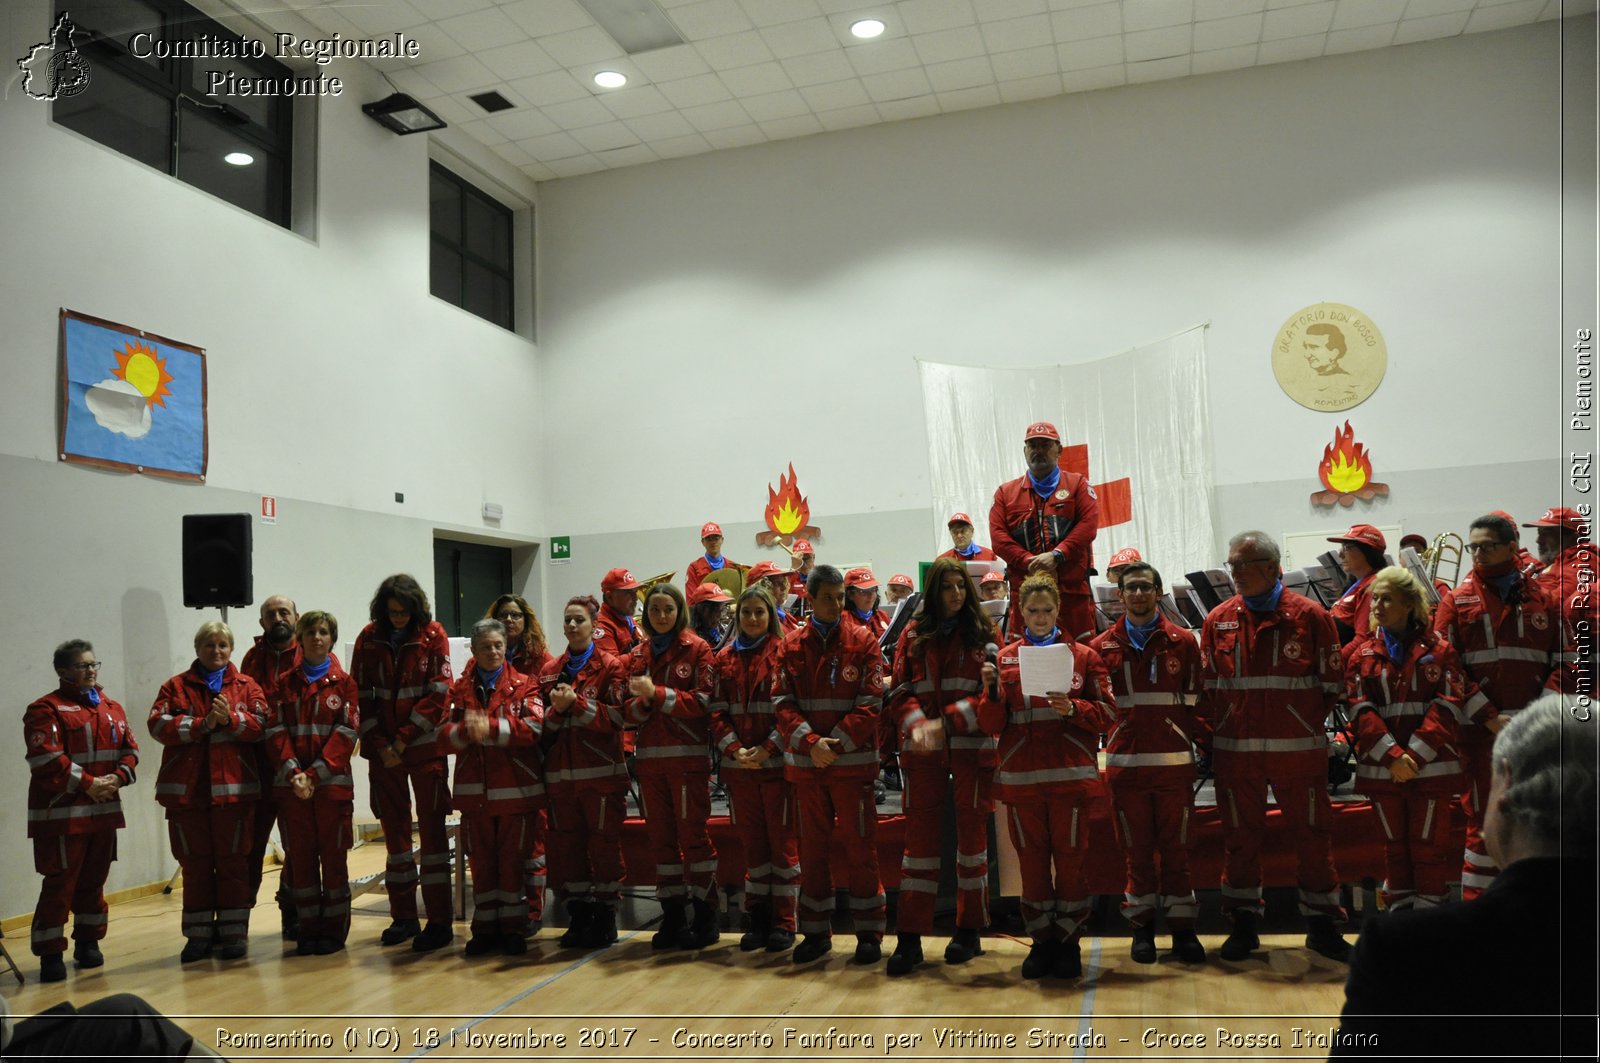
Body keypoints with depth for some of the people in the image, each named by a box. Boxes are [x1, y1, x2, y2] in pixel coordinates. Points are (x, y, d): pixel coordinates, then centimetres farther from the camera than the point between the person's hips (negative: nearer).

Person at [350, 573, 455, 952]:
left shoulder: (433, 636, -4)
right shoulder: (369, 639, 3)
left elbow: (438, 694, -9)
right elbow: (361, 696, 2)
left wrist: (404, 739, -12)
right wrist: (379, 744, -7)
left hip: (424, 746, -3)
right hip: (383, 749, 3)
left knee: (431, 828, -1)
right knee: (394, 830, 10)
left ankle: (439, 921, 3)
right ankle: (403, 917, 20)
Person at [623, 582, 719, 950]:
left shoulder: (697, 649, -1)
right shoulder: (638, 655, 13)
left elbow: (703, 702, -10)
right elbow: (629, 711, 11)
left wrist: (658, 693, -16)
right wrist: (642, 702, -10)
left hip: (689, 755, -5)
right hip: (650, 755, 5)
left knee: (694, 834, -2)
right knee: (660, 837, 8)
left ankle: (705, 916, 8)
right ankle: (672, 916, 17)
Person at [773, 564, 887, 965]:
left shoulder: (862, 644, -1)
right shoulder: (791, 647, 5)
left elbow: (870, 704, -7)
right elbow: (782, 703, -1)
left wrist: (836, 743, -15)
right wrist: (810, 741, -15)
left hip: (853, 761, -2)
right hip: (805, 763, 3)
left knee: (860, 847, 3)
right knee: (812, 848, 11)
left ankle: (869, 933, 14)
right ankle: (816, 932, 22)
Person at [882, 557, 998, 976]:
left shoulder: (985, 634, 4)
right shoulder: (914, 634, 9)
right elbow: (900, 690, 3)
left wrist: (946, 722, -15)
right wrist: (915, 725, -16)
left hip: (972, 748, -1)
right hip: (923, 750, 1)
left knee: (971, 832, 7)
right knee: (919, 833, 1)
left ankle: (970, 930, 21)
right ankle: (909, 937, 4)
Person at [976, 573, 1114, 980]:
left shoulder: (1083, 656, 6)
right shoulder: (1005, 659, 8)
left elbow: (1107, 712, 0)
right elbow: (991, 725, 4)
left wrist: (1072, 708, -17)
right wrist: (993, 691, -14)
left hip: (1071, 778, -1)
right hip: (1021, 779, 1)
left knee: (1071, 862, 4)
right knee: (1031, 863, 8)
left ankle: (1068, 942, 18)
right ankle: (1041, 942, 20)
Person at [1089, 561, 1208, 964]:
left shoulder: (1183, 643, 5)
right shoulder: (1102, 647, 7)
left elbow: (1194, 705, 4)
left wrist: (1212, 745, -6)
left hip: (1174, 762, 0)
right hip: (1125, 762, 1)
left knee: (1176, 848, 5)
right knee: (1136, 850, 8)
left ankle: (1182, 926, 16)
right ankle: (1142, 926, 18)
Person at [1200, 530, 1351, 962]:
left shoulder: (1310, 615, -2)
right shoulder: (1218, 620, 5)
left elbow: (1332, 683, 2)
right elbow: (1207, 686, 8)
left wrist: (1304, 721, 1)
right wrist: (1221, 728, 1)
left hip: (1299, 749, -2)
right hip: (1235, 750, 2)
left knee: (1312, 834, 7)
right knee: (1240, 837, 9)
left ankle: (1322, 924, 21)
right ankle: (1243, 924, 21)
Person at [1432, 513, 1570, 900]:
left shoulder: (1541, 600, 10)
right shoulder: (1456, 601, 2)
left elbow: (1564, 661, 8)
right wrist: (1489, 718, -12)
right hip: (1480, 732, -3)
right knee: (1484, 823, 0)